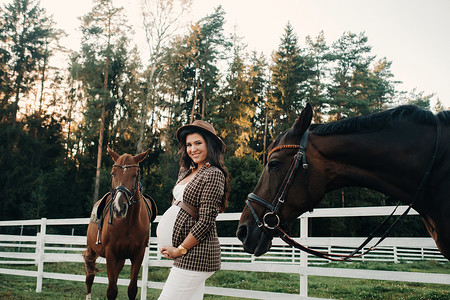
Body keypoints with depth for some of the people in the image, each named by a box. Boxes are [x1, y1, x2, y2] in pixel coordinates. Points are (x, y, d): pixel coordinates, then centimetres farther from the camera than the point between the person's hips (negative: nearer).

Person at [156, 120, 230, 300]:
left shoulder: (213, 174, -13)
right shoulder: (186, 172, 14)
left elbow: (206, 221, -18)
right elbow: (176, 204, 20)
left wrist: (179, 250, -12)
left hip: (196, 253, -8)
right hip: (190, 255, 8)